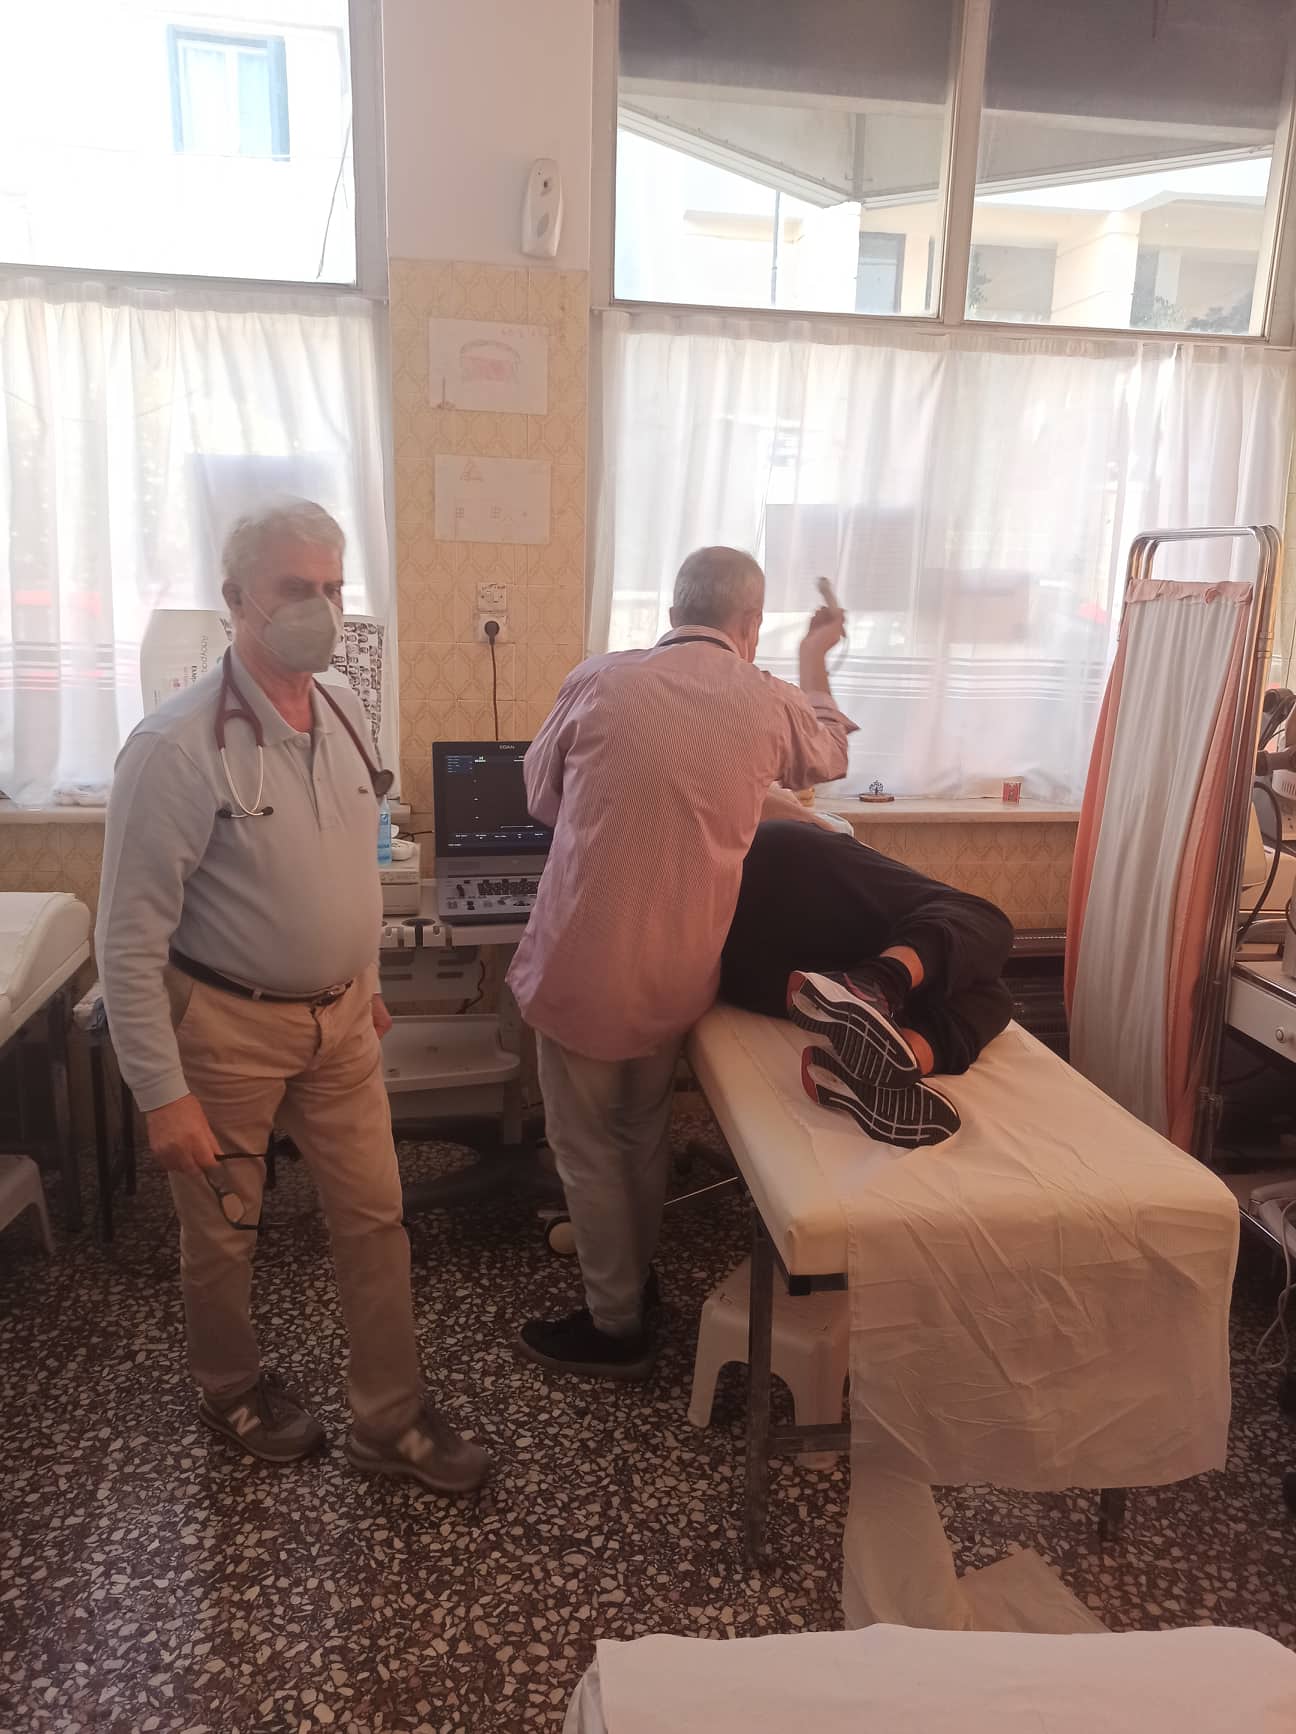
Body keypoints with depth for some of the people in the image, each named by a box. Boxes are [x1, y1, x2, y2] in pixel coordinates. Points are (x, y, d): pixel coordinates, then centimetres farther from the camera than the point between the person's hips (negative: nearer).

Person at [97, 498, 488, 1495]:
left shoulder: (344, 717, 0)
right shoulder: (179, 747, -22)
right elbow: (130, 941, -19)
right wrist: (164, 1094, -18)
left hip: (339, 1018, 6)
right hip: (227, 1026, -5)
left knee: (375, 1218, 12)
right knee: (223, 1232, 16)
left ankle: (392, 1422, 30)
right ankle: (233, 1391, 44)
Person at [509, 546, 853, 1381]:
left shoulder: (598, 682, -9)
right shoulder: (773, 705, -3)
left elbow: (543, 797, 7)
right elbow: (831, 756, 21)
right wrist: (816, 662, 37)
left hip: (585, 961, -3)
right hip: (680, 969, 3)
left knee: (587, 1143, 14)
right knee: (645, 1126, 25)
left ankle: (616, 1326, 27)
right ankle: (636, 1274, 44)